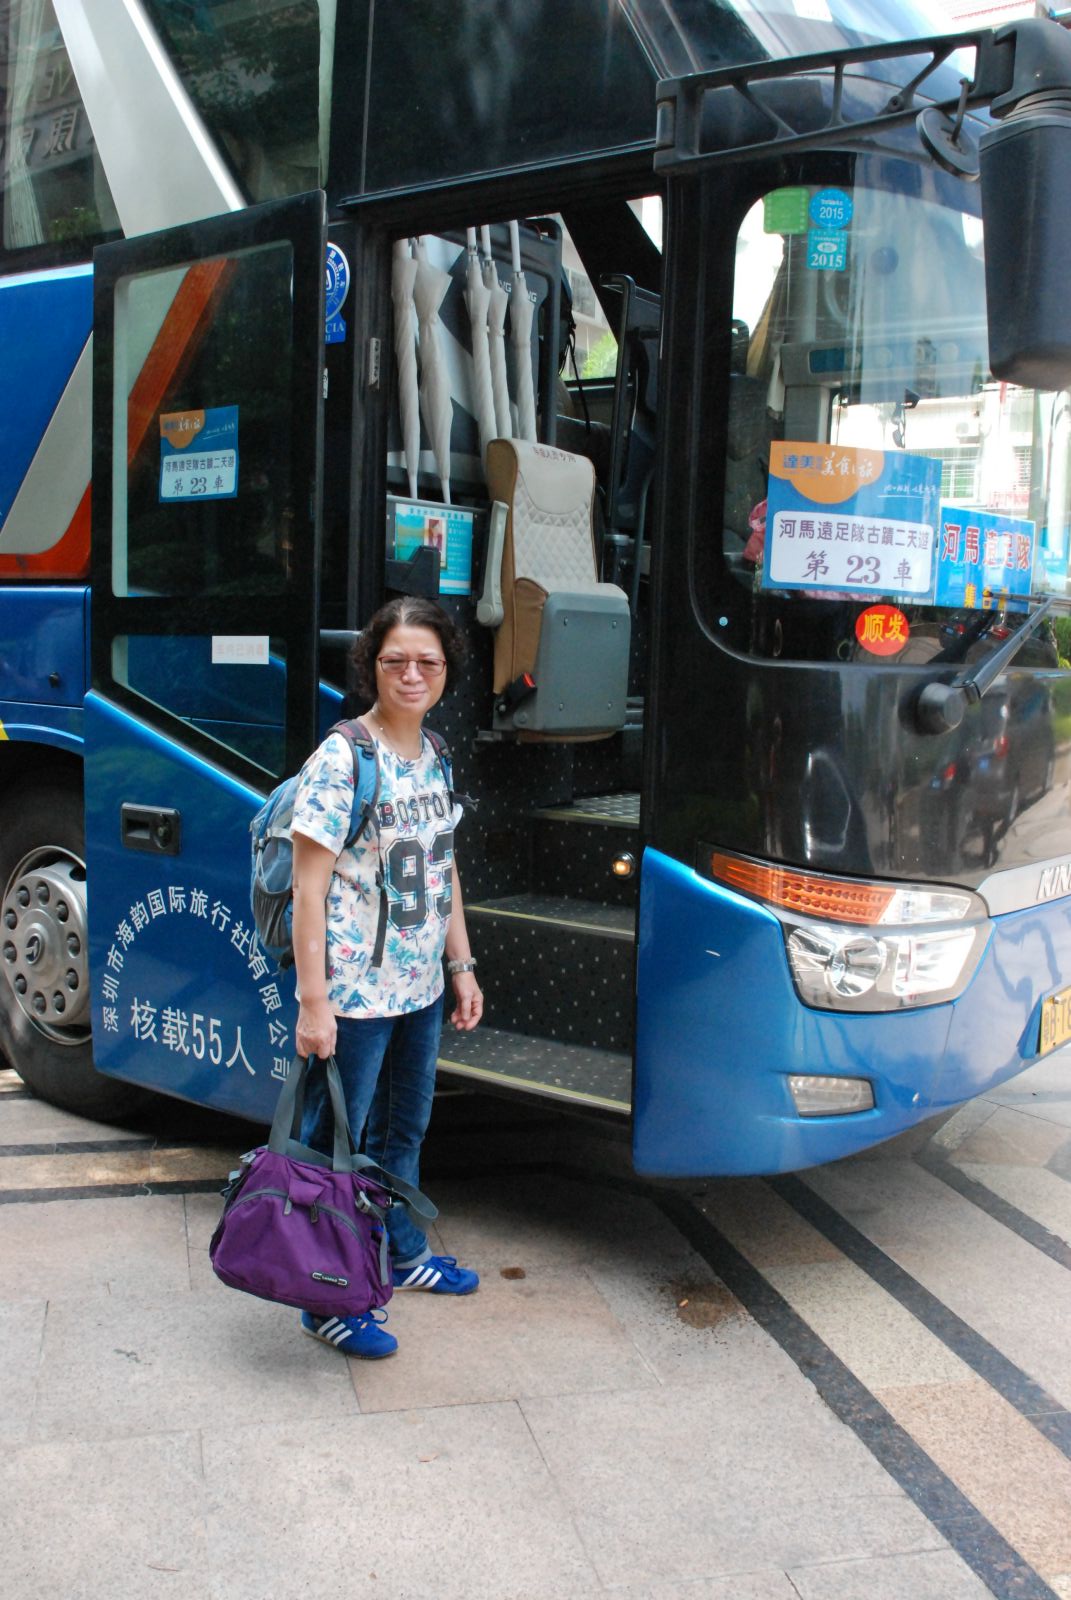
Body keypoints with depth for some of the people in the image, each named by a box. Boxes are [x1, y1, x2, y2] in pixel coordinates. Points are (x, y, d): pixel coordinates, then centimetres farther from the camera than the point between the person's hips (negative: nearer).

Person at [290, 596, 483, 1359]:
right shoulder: (342, 760, -16)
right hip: (356, 995, -8)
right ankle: (328, 1303, 19)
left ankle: (404, 1253, 43)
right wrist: (313, 1003, -19)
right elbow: (309, 888, -16)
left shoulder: (432, 756, 7)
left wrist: (462, 966, 14)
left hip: (422, 987, 8)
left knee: (404, 1129, 23)